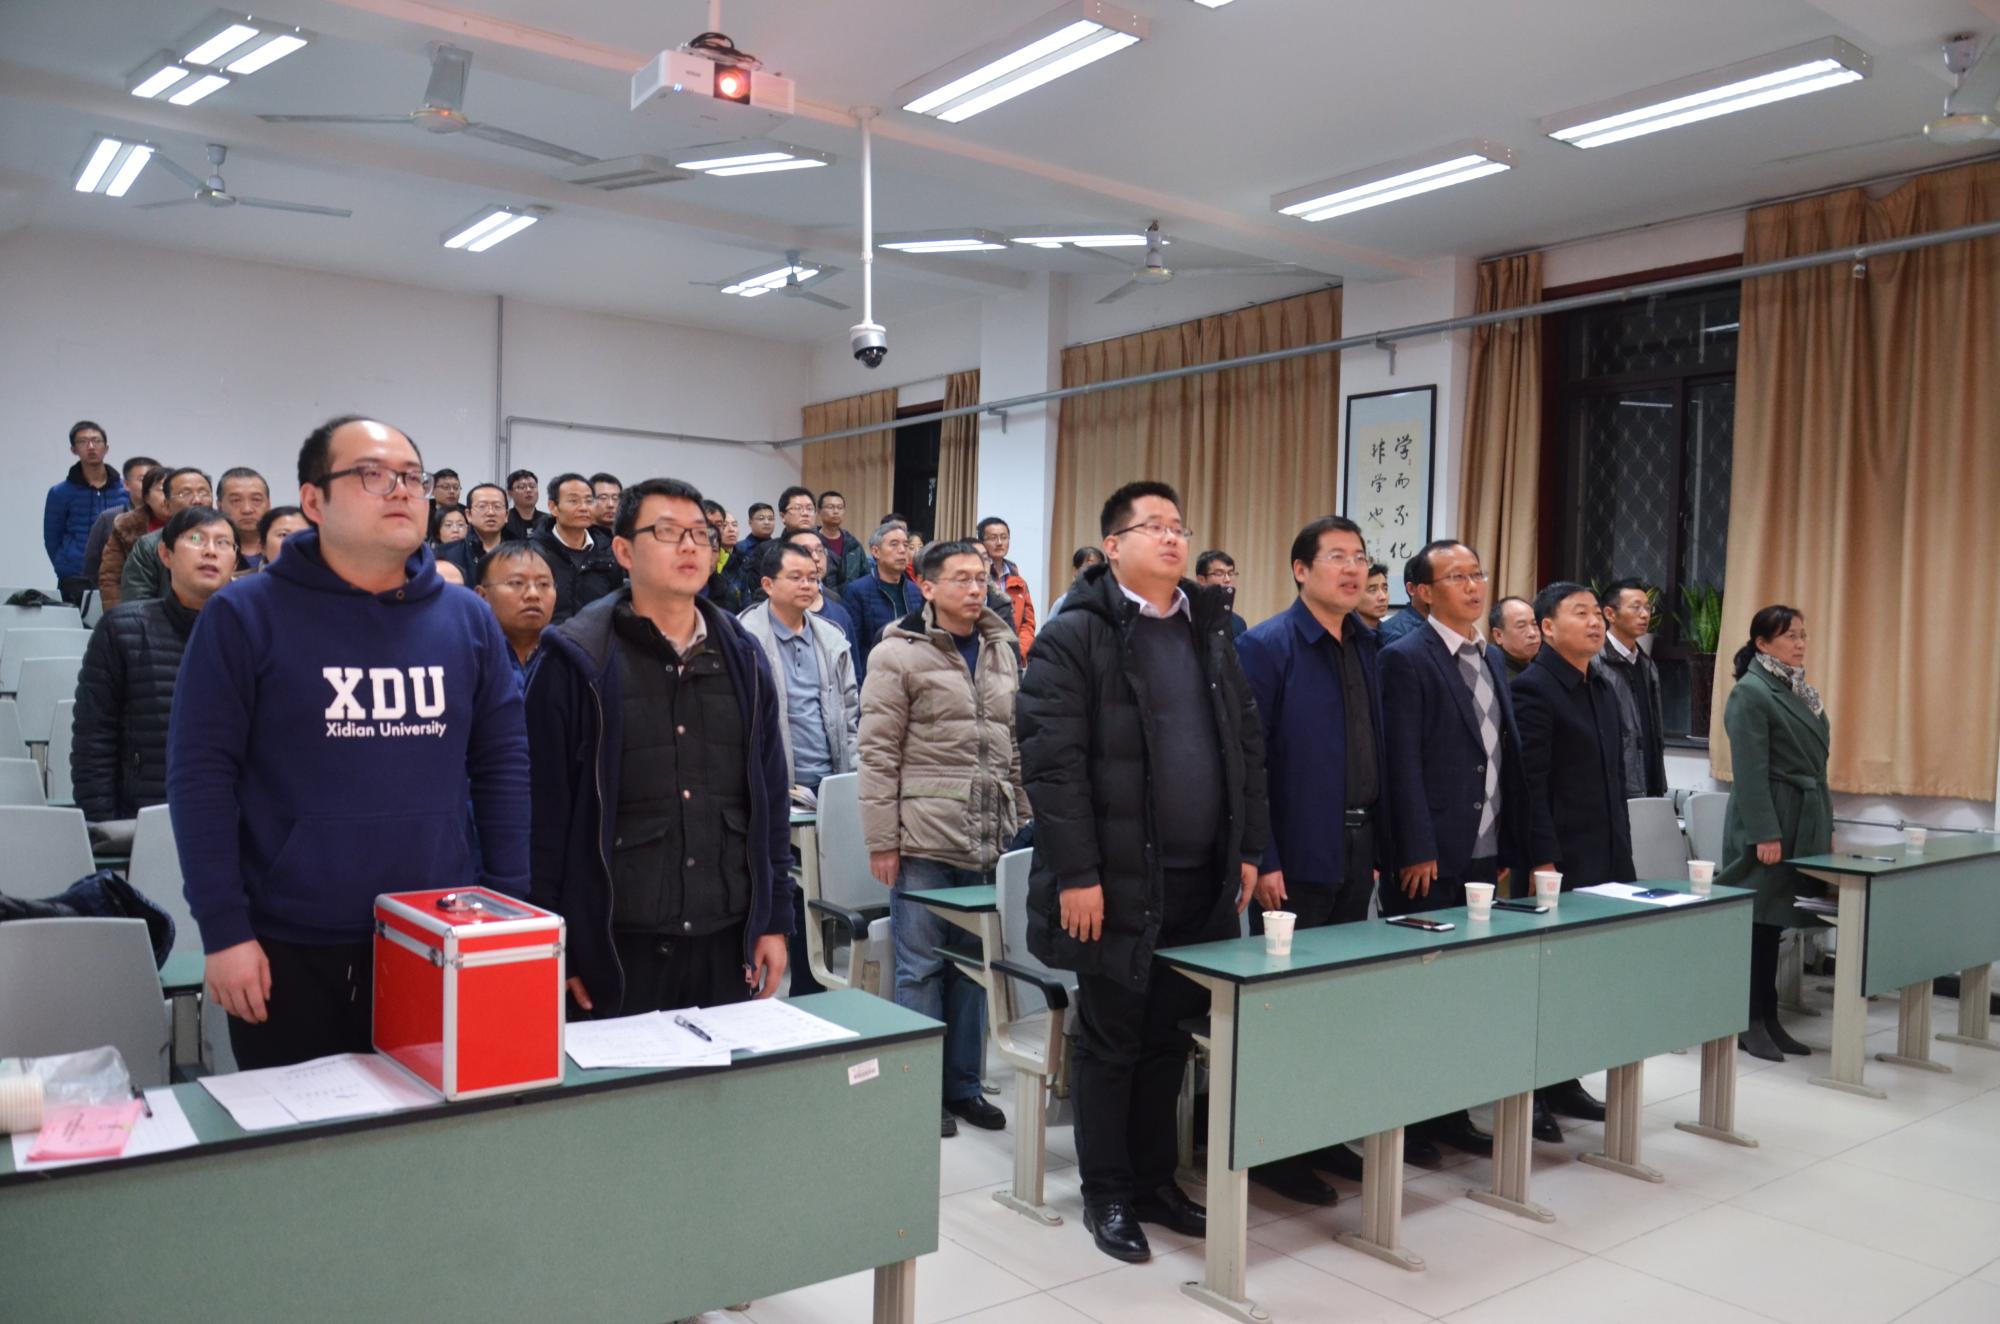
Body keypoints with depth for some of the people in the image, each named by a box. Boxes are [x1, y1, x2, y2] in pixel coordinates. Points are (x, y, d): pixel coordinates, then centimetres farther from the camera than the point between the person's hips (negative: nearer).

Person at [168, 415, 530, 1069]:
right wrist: (224, 931, -10)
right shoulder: (244, 615, -6)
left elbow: (503, 768, 5)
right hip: (290, 951, -3)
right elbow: (200, 774, -7)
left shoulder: (468, 620, 4)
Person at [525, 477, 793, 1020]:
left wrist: (774, 920, 7)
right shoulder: (576, 660, -5)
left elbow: (770, 797, 10)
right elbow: (546, 807, -6)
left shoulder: (742, 657, 8)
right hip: (614, 946, -4)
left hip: (728, 944, 4)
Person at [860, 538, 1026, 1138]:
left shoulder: (1002, 653, 12)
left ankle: (963, 1084, 25)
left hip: (988, 840, 6)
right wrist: (882, 841, -11)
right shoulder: (899, 654, -5)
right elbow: (878, 754, -8)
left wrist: (1023, 827, 13)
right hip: (924, 838, -5)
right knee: (922, 965, 3)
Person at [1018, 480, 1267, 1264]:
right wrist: (1076, 874, -17)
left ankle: (1155, 1179, 30)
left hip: (1202, 879, 6)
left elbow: (1247, 747, 15)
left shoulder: (1210, 631, 12)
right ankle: (1107, 1194, 22)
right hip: (1119, 882, -5)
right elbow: (1052, 762, -14)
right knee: (1111, 1043, 7)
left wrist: (1248, 850, 10)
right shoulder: (1075, 636, -8)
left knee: (1168, 1039, 15)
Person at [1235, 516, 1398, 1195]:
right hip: (1295, 858, -6)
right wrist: (1262, 859, -16)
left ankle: (1323, 1134, 28)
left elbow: (1378, 752, 12)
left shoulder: (1368, 647, 10)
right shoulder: (1267, 645, -10)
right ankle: (1271, 1150, 17)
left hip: (1357, 854, 6)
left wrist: (1380, 845, 8)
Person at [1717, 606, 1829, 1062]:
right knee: (1757, 922, -1)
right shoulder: (1750, 693, -11)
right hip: (1768, 822, -8)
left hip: (1803, 822, 8)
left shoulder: (1799, 689, 14)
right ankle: (1750, 1023, 7)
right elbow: (1751, 771, -16)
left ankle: (1768, 1019, 19)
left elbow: (1814, 763, 18)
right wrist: (1765, 834, -19)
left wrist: (1826, 827, 16)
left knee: (1774, 923, 12)